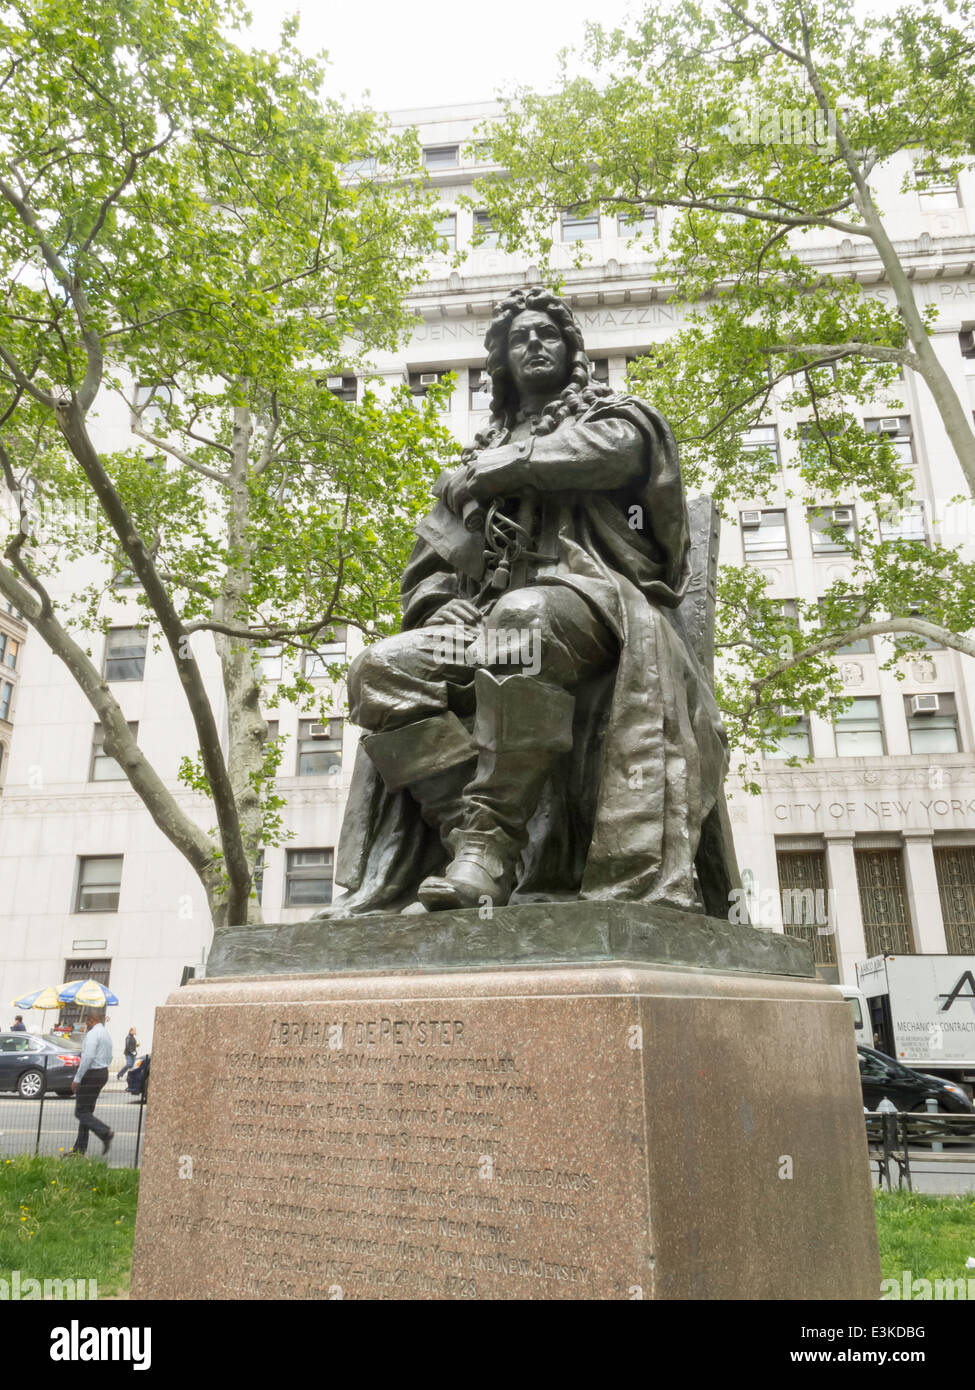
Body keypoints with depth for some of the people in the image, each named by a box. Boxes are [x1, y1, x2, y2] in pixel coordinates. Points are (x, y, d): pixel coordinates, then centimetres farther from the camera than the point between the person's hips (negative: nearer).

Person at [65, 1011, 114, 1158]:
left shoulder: (93, 1033, -13)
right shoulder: (106, 1034, 17)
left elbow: (88, 1057, -22)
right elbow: (109, 1058, 19)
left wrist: (77, 1079, -18)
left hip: (91, 1074, -10)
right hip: (103, 1073, 10)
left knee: (81, 1112, -5)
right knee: (86, 1111, 13)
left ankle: (106, 1133, -19)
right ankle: (80, 1148, 15)